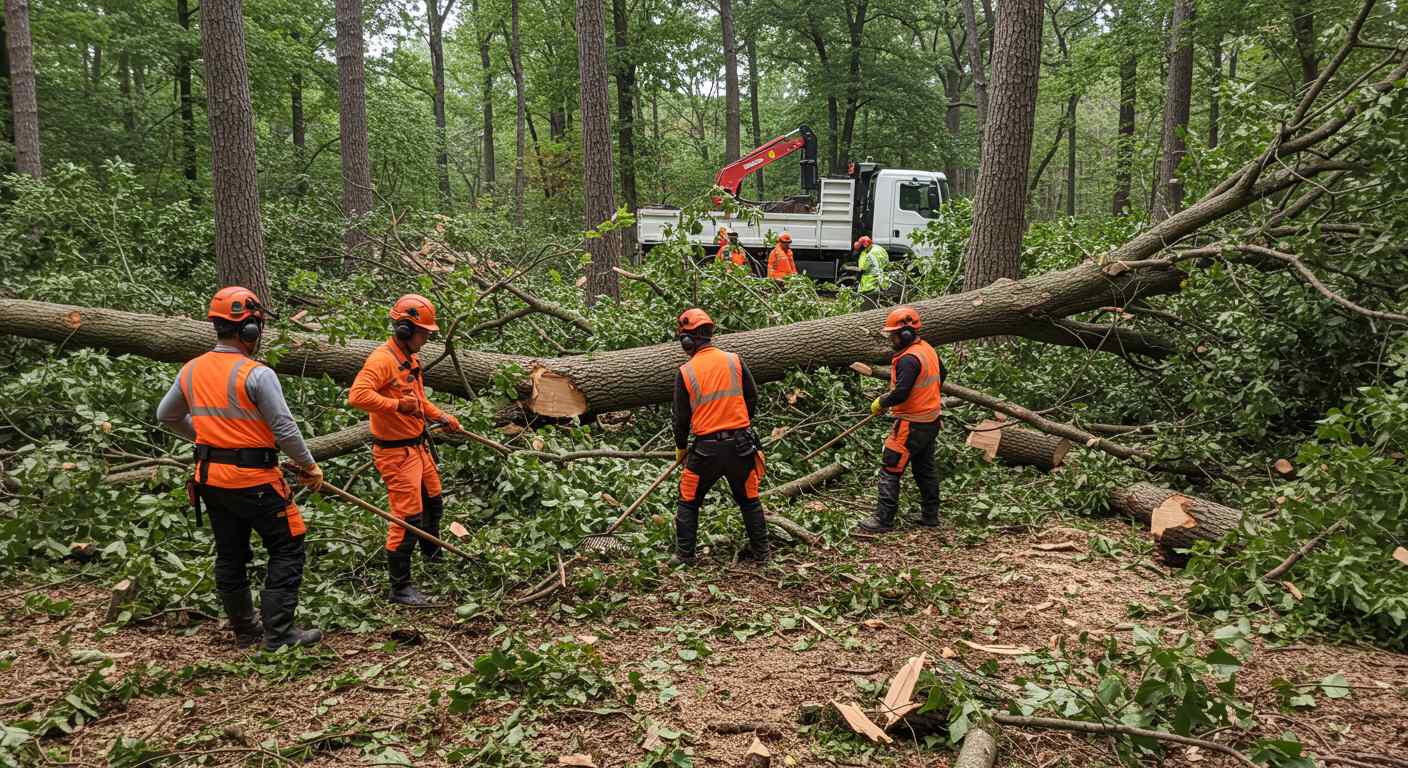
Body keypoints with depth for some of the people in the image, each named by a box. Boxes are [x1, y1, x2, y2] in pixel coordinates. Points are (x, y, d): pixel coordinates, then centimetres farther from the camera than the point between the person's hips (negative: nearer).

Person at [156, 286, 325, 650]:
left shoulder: (191, 371, 5)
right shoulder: (256, 374, -17)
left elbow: (166, 416, 19)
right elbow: (285, 429, -16)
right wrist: (309, 466, -4)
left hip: (210, 477, 7)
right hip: (253, 479, -7)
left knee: (230, 555, 17)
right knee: (287, 549, 3)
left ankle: (245, 630, 28)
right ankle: (278, 632, 0)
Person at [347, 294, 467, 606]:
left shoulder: (410, 359, 10)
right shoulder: (382, 359, -22)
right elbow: (358, 395, -36)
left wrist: (441, 417, 20)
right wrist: (397, 405, -38)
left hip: (418, 446, 10)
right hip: (396, 453, -10)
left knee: (433, 502, 27)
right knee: (408, 518, -6)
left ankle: (432, 554, 52)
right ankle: (400, 588, 5)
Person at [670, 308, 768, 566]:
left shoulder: (686, 373, -7)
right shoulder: (734, 361, -2)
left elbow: (681, 417, -1)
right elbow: (752, 399, 4)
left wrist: (680, 448, 14)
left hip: (706, 449, -2)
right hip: (741, 445, 2)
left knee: (688, 502, 15)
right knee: (749, 500, 18)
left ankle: (684, 555, 16)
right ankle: (761, 552, 23)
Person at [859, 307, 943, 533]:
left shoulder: (909, 359, -23)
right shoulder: (928, 349, 7)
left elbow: (900, 393, -29)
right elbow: (940, 376, 22)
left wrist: (880, 403, -13)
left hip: (912, 426, -10)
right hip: (931, 422, 10)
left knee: (890, 470, -4)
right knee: (925, 469, 19)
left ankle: (883, 520, -3)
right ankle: (930, 515, 28)